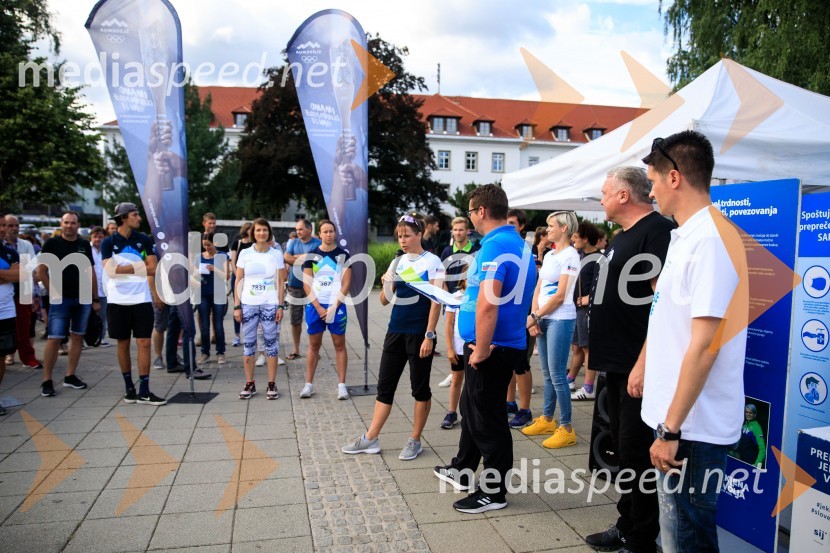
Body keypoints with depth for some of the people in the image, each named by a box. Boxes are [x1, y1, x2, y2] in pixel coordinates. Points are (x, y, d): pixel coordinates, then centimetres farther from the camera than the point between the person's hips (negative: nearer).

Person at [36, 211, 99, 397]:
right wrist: (53, 292, -9)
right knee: (54, 339, -7)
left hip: (82, 299, 4)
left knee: (77, 337, 8)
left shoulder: (85, 245, 8)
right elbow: (41, 271, -2)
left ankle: (70, 376, 17)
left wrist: (96, 298, 8)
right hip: (60, 299, -4)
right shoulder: (52, 243, -2)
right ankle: (47, 380, 1)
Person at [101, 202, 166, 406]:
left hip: (142, 299, 1)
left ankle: (144, 391, 1)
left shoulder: (144, 240, 6)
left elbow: (153, 267, 0)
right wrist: (139, 267, -13)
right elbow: (111, 270, -12)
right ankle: (129, 387, 21)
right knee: (123, 344, 8)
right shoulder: (108, 242, 0)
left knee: (144, 343, -3)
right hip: (118, 300, -1)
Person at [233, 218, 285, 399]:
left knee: (271, 343, 3)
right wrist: (236, 306, -2)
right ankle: (250, 384, 15)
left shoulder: (276, 254, 3)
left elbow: (281, 282, 4)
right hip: (248, 305, 1)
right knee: (248, 344, 5)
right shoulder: (245, 253, 3)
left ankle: (272, 384, 11)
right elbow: (238, 281, 4)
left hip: (270, 305, -1)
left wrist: (280, 306, -3)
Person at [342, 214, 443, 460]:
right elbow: (385, 300, 12)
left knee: (420, 387, 6)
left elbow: (436, 302, -11)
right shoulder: (396, 262, 9)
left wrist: (429, 335, -16)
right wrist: (386, 285, -9)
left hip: (419, 333, -6)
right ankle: (370, 439, 16)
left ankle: (415, 441, 19)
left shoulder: (432, 262, -7)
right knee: (385, 385, 9)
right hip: (396, 331, 6)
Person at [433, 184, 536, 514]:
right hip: (508, 343, 10)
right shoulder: (519, 243, 11)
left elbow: (488, 303, -29)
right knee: (471, 408, 23)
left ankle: (494, 492, 19)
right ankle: (462, 471, 39)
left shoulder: (495, 245, -20)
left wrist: (481, 349, -21)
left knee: (487, 418, 4)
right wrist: (467, 298, 20)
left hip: (493, 348, -10)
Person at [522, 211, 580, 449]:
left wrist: (534, 316, -12)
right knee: (547, 374, 14)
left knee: (557, 375, -5)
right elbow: (538, 289, 12)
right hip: (543, 319, 8)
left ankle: (566, 429, 3)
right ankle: (546, 420, 25)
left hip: (560, 320, -8)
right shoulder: (549, 255, 14)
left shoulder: (570, 256, -9)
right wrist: (534, 317, -2)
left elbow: (560, 296, -15)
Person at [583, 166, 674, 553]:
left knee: (637, 453, -1)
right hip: (617, 364, 10)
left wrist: (644, 363, -25)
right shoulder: (623, 237, 16)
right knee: (624, 449, 18)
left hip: (637, 367, -10)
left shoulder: (658, 231, -14)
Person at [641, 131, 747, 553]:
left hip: (692, 427, -9)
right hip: (676, 421, 9)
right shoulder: (684, 236, 11)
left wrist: (671, 429, -21)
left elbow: (704, 347, -23)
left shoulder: (710, 239, -19)